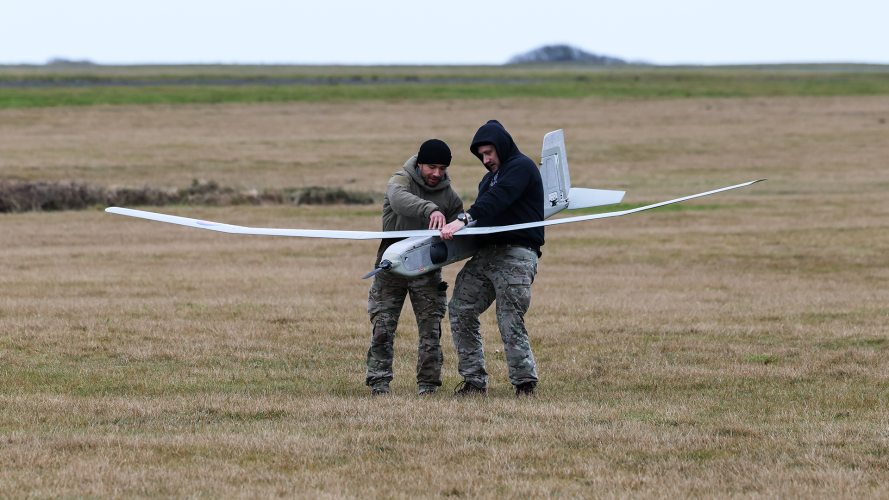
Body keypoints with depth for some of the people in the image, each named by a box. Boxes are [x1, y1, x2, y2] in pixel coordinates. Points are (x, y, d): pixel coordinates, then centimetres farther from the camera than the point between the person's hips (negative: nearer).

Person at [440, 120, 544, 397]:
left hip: (515, 255, -9)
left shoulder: (522, 167, -5)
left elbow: (496, 200, -22)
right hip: (486, 254, 9)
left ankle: (525, 384, -2)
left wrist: (463, 220, -34)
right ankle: (474, 381, 4)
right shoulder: (490, 177, 26)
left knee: (510, 322, -12)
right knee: (460, 310, 1)